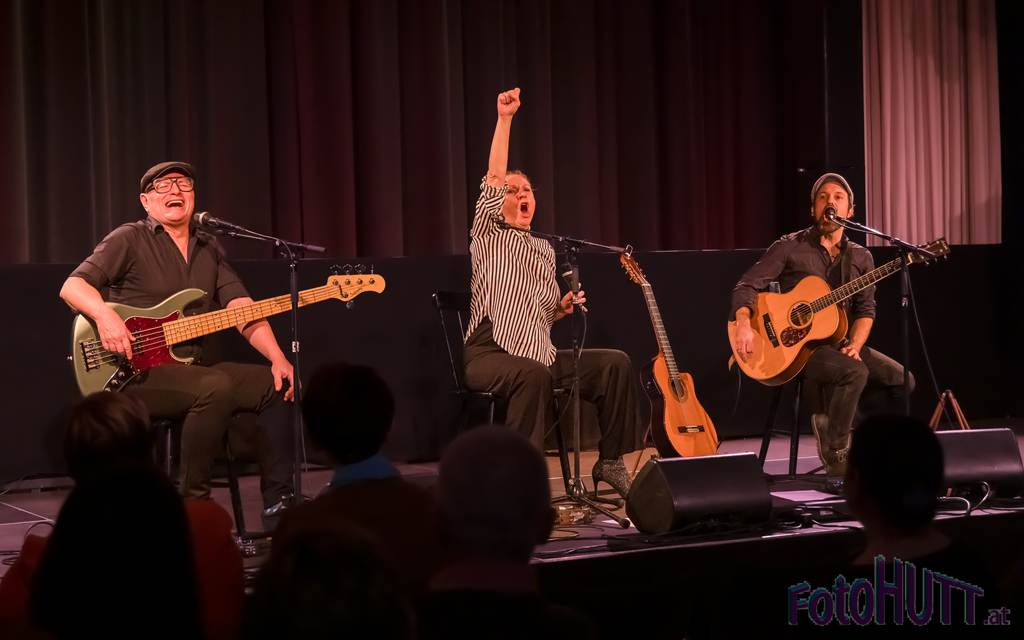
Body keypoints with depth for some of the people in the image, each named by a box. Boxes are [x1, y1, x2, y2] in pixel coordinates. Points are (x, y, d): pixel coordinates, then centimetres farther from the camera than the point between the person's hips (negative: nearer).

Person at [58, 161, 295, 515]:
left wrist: (277, 358, -10)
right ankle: (193, 500, -20)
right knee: (216, 387, -33)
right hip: (137, 374, -6)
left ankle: (278, 501, -3)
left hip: (191, 370, 6)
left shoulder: (209, 249, 16)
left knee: (279, 383, -9)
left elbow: (244, 311, 6)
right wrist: (105, 315, -29)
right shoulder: (130, 240, 0)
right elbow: (72, 287, -8)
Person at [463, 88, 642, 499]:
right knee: (534, 374, -39)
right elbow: (493, 178, -7)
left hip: (537, 353, 6)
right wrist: (504, 118, -11)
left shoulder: (544, 251, 23)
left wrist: (561, 308, 7)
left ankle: (610, 461, -3)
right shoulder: (489, 236, 7)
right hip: (489, 353, -6)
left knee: (614, 363, -12)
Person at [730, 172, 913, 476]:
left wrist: (854, 346, -13)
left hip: (839, 343, 6)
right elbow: (747, 285, -7)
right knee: (854, 372, -32)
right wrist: (744, 324, -26)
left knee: (901, 380, -12)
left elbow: (865, 309, 7)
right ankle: (836, 456, -18)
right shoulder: (790, 247, -2)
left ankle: (828, 410, 2)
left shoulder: (860, 257, 11)